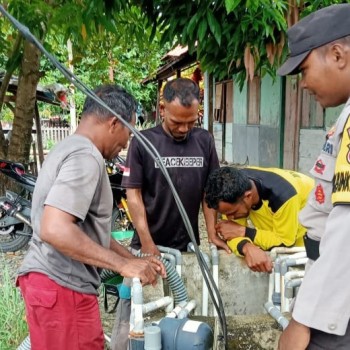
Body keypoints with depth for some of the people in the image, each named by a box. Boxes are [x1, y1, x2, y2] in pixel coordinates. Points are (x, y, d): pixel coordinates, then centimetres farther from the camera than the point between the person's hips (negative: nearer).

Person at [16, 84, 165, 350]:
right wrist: (124, 265, -24)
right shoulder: (85, 157, -18)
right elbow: (54, 229, -30)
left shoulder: (70, 149, 15)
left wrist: (134, 260, 15)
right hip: (61, 287, -10)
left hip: (57, 282, 10)